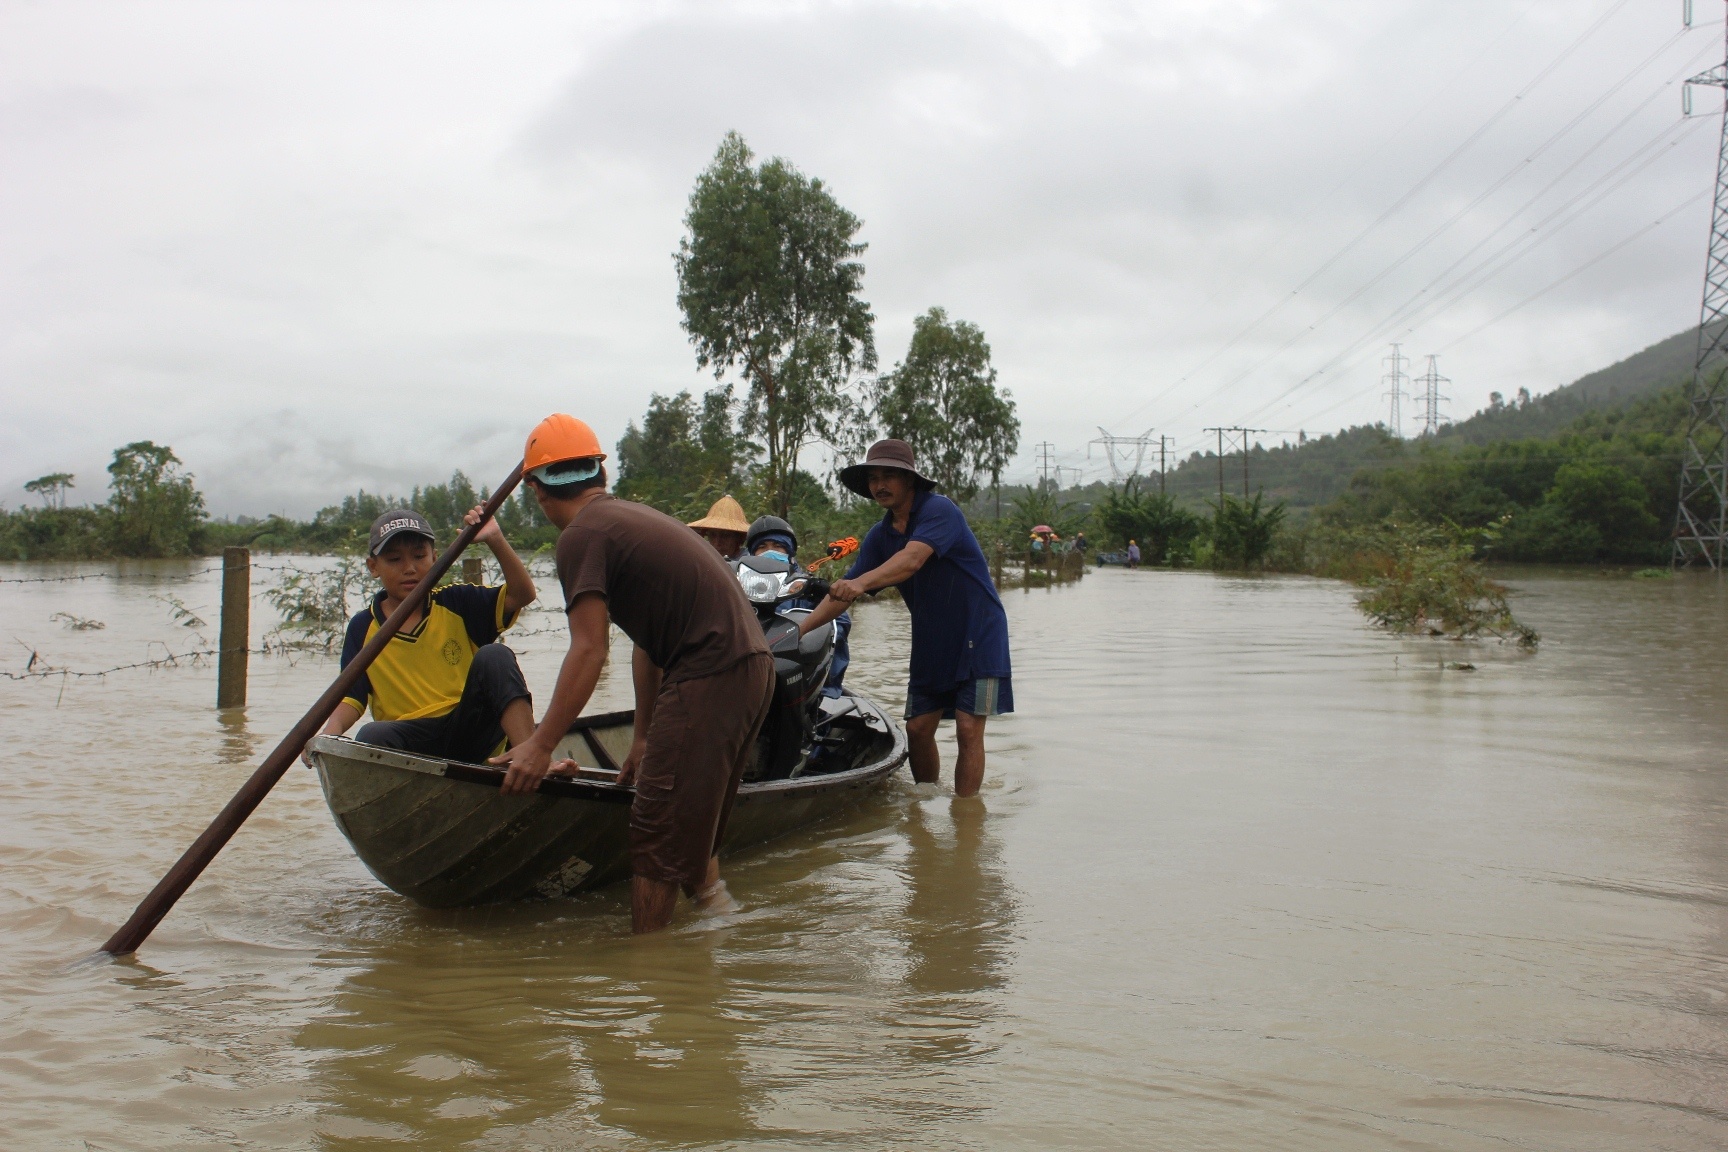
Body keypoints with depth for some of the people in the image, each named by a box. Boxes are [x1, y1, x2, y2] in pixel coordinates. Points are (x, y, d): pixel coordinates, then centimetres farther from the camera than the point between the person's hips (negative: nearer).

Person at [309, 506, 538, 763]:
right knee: (372, 736, -33)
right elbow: (351, 697, 5)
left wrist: (496, 540, -18)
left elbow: (522, 595, -4)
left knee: (494, 656, -23)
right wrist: (330, 732, -17)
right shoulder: (363, 628, 8)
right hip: (411, 742, -1)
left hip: (470, 732, 1)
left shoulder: (457, 604, 7)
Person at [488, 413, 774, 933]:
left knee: (656, 831, -1)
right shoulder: (630, 516, 21)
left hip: (708, 678, -9)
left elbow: (589, 652, -15)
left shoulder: (582, 535, -7)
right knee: (693, 822, 21)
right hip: (753, 664, 9)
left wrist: (540, 745, -12)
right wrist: (642, 739, 29)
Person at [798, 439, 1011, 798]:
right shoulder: (880, 536, 5)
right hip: (930, 643, 7)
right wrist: (796, 630, -11)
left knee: (968, 730, -11)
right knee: (918, 728, 3)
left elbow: (911, 561, -35)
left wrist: (861, 582, -52)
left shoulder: (939, 510, -17)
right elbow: (842, 593, 1)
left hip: (977, 637, -7)